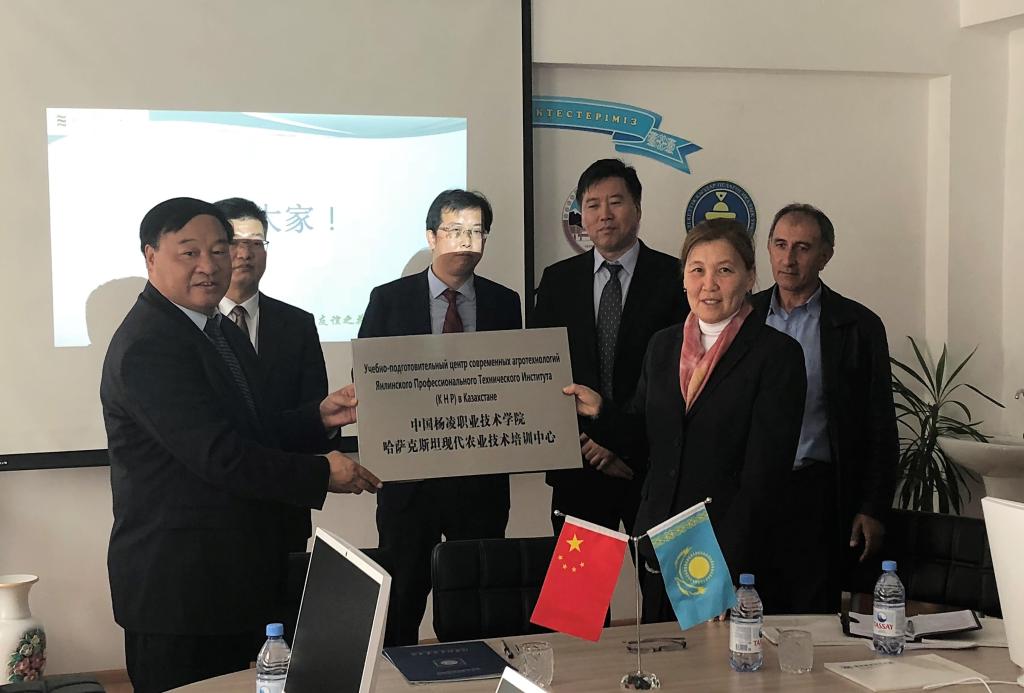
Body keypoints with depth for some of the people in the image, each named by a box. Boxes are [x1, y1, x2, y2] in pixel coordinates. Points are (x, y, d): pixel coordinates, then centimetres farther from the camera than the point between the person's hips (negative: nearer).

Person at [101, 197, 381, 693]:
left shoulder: (222, 332, 14)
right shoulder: (147, 346, -19)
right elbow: (219, 455, -24)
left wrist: (320, 418, 0)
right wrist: (322, 474, -17)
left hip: (234, 573, 9)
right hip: (177, 584, -9)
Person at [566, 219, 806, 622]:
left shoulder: (778, 354, -7)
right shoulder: (662, 346, 10)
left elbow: (763, 473, -12)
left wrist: (724, 566, -17)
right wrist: (600, 409, -3)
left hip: (733, 557, -4)